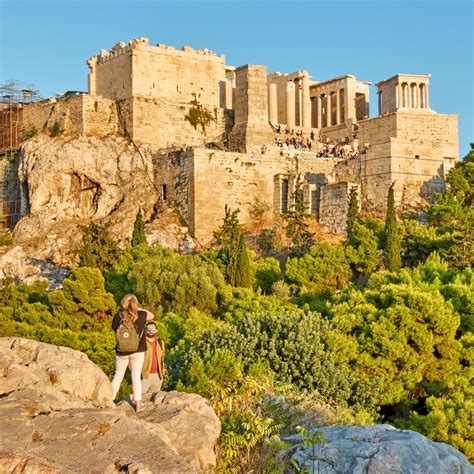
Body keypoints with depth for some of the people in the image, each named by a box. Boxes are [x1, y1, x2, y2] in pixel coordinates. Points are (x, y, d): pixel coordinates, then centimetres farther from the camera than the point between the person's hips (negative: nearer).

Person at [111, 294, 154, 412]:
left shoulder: (118, 317, -11)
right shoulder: (140, 316, -11)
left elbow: (114, 328, 5)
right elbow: (151, 315, 8)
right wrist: (138, 309, 4)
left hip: (121, 352, 1)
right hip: (138, 352, -1)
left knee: (118, 375, 15)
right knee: (136, 376, 6)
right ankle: (138, 403, 7)